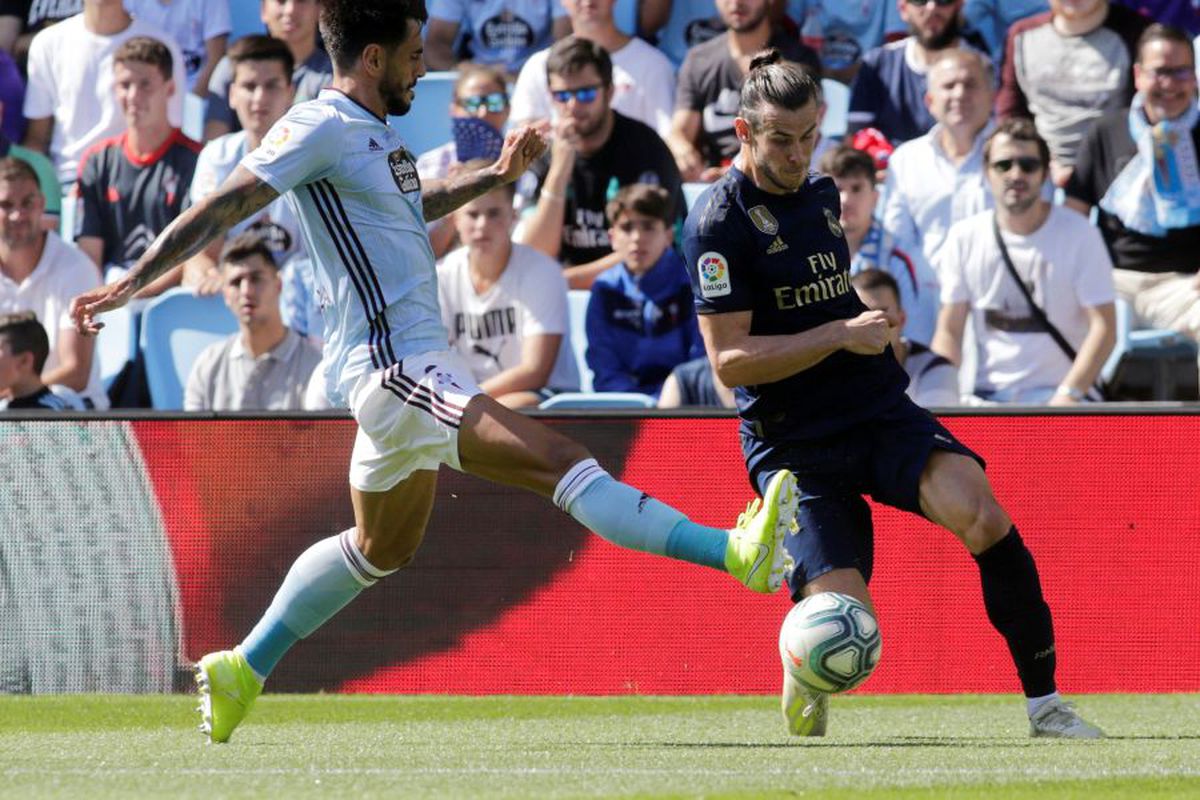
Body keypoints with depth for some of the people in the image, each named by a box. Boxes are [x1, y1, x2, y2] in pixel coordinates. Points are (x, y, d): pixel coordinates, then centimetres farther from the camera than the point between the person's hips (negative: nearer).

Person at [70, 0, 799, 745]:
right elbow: (223, 207, -12)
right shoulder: (321, 127, -11)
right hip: (395, 367, -11)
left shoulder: (375, 132, 16)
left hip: (410, 363, 11)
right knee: (560, 458, -20)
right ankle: (735, 552, -30)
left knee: (382, 548, 23)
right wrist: (132, 284, -14)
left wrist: (495, 177, 30)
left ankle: (242, 671, 32)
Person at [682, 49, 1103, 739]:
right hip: (792, 442, -5)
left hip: (880, 413, 5)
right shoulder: (719, 223, -9)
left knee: (982, 517, -25)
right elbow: (730, 361, -14)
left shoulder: (821, 192, 13)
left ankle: (1045, 704, -18)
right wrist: (839, 334, -17)